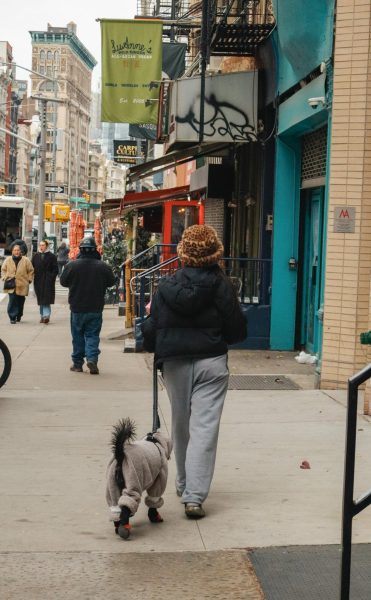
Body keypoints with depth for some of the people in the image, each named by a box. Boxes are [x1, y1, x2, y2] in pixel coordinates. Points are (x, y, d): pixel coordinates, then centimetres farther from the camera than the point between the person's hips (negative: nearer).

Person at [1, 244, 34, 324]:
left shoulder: (26, 260, 1)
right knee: (12, 301, -11)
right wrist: (4, 278, 4)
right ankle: (12, 317, -9)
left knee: (20, 302, 8)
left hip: (22, 285, 0)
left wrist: (29, 279, 1)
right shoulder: (7, 260, 5)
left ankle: (18, 316, 25)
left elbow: (31, 271, 8)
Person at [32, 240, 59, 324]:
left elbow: (55, 269, -2)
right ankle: (43, 316, 15)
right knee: (41, 300, 8)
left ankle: (46, 315, -16)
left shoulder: (51, 256, -1)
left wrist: (51, 277, -11)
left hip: (48, 282, -4)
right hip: (38, 281, 4)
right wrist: (33, 276, 2)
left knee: (46, 299, -12)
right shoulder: (36, 256, 10)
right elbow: (32, 268, 14)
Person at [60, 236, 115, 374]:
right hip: (96, 308, 0)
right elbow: (111, 282, 5)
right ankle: (92, 358, -12)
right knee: (92, 335, 7)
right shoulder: (103, 266, -8)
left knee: (78, 335, 12)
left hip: (77, 308, 0)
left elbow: (63, 282, 1)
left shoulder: (71, 265, -11)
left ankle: (77, 363, 17)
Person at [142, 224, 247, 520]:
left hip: (175, 364, 2)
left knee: (181, 426, 18)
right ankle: (194, 495, -10)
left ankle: (184, 484, 33)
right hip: (211, 362, -2)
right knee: (205, 428, -3)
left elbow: (151, 328, -1)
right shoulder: (221, 286, -9)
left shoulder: (166, 286, -4)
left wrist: (157, 350, 19)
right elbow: (237, 330, -4)